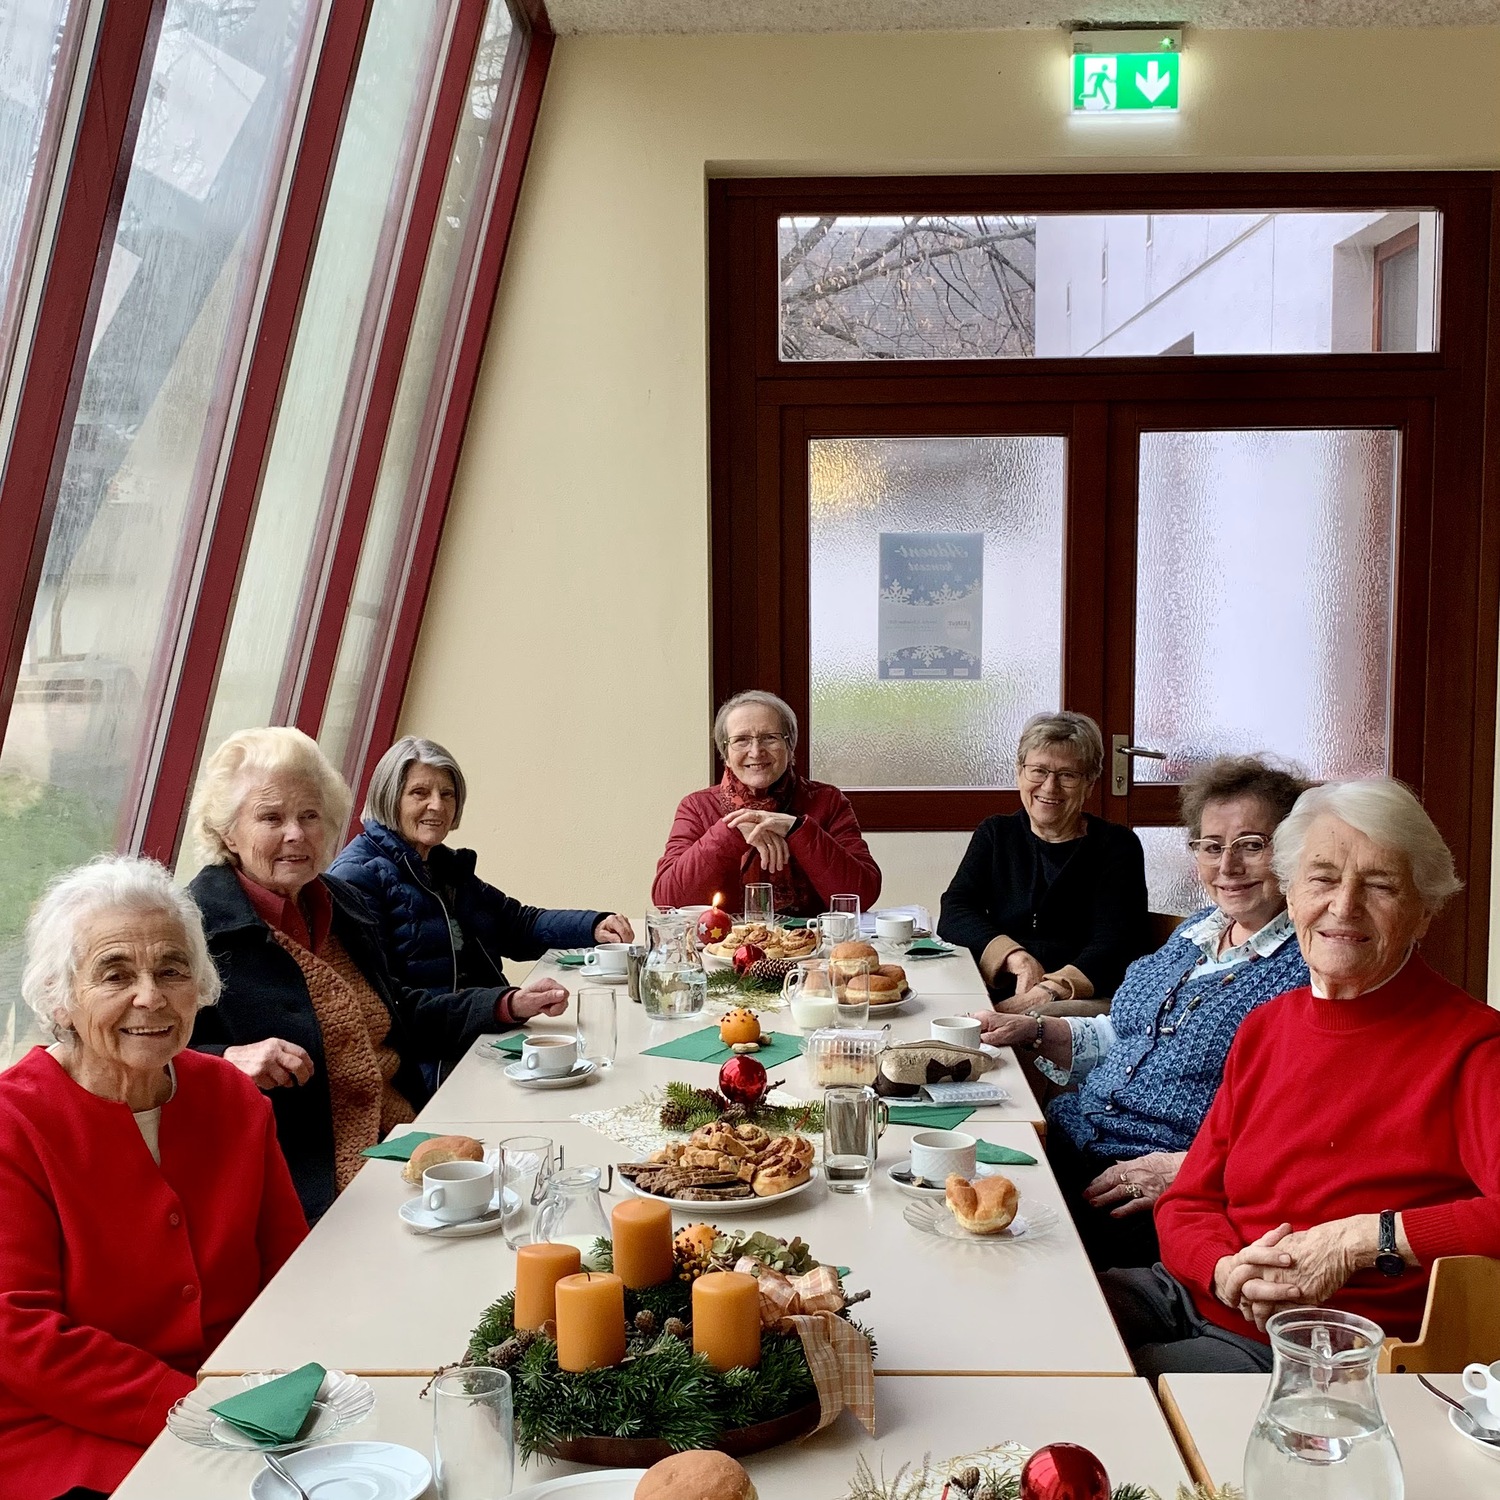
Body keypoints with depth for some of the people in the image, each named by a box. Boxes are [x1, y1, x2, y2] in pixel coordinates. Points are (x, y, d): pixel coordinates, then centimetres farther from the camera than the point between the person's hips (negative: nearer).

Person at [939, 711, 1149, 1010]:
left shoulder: (1116, 846, 4)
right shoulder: (995, 834, 14)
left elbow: (1114, 946, -9)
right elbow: (953, 914, 1)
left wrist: (1050, 992, -26)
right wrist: (1016, 958, -18)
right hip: (998, 1000, 3)